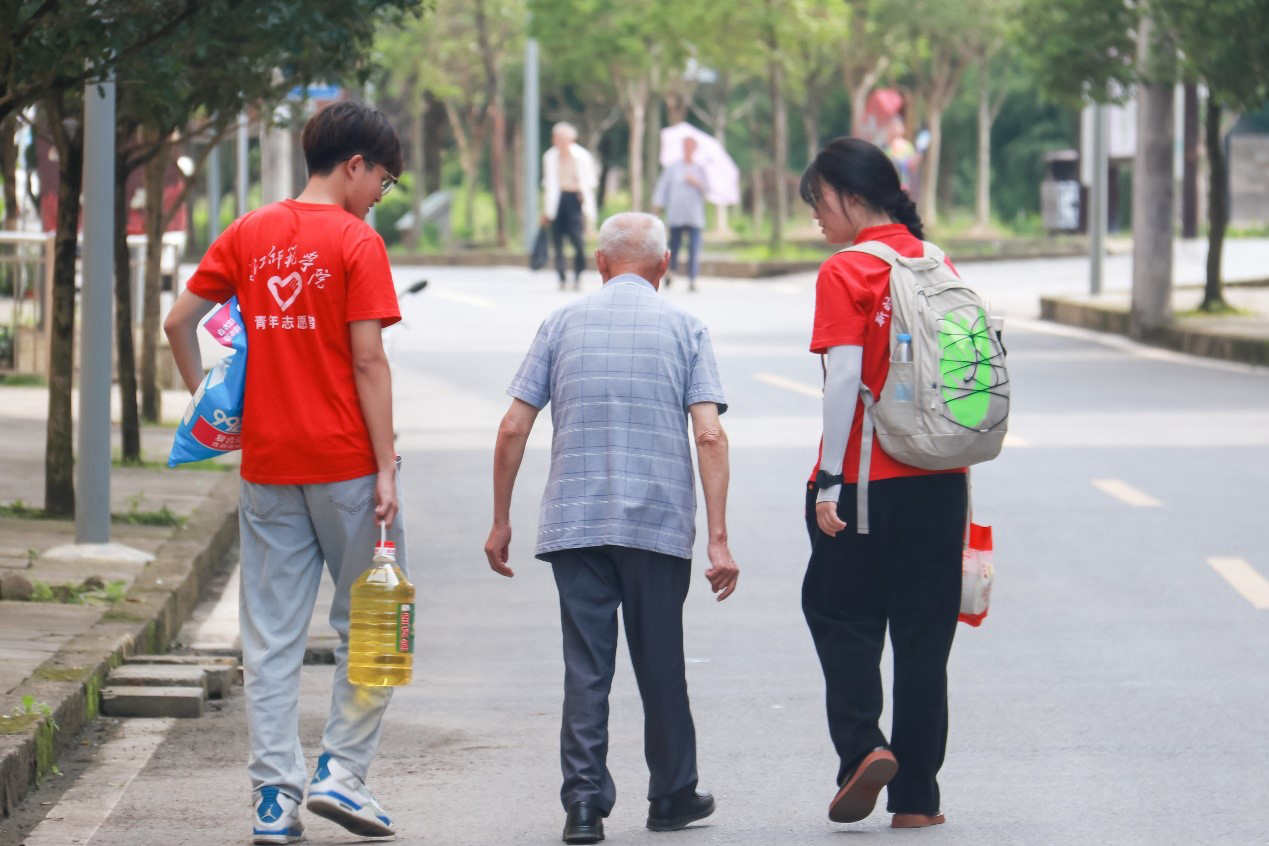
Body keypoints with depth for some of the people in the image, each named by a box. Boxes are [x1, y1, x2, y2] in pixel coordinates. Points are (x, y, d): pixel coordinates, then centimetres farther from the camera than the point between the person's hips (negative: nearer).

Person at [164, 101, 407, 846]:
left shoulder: (249, 235, 7)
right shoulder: (357, 243, -8)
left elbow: (179, 321, 6)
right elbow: (367, 363, -12)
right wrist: (385, 470, -11)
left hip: (267, 462, 5)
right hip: (344, 460, -5)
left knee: (272, 636, 7)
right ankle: (343, 771, 5)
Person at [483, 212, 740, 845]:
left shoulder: (562, 325, 7)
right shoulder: (684, 329, 4)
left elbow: (513, 430, 2)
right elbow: (709, 437, -6)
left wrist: (501, 521, 11)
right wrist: (719, 540, -7)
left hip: (574, 523, 0)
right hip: (660, 524, 0)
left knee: (585, 666, 1)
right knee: (661, 665, 12)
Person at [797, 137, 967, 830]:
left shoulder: (846, 274, -10)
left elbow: (844, 380, -16)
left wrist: (829, 481, -14)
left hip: (864, 484, -5)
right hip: (939, 482, 5)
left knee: (841, 616, 11)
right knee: (923, 635, 9)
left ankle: (863, 746, -9)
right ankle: (916, 795, 11)